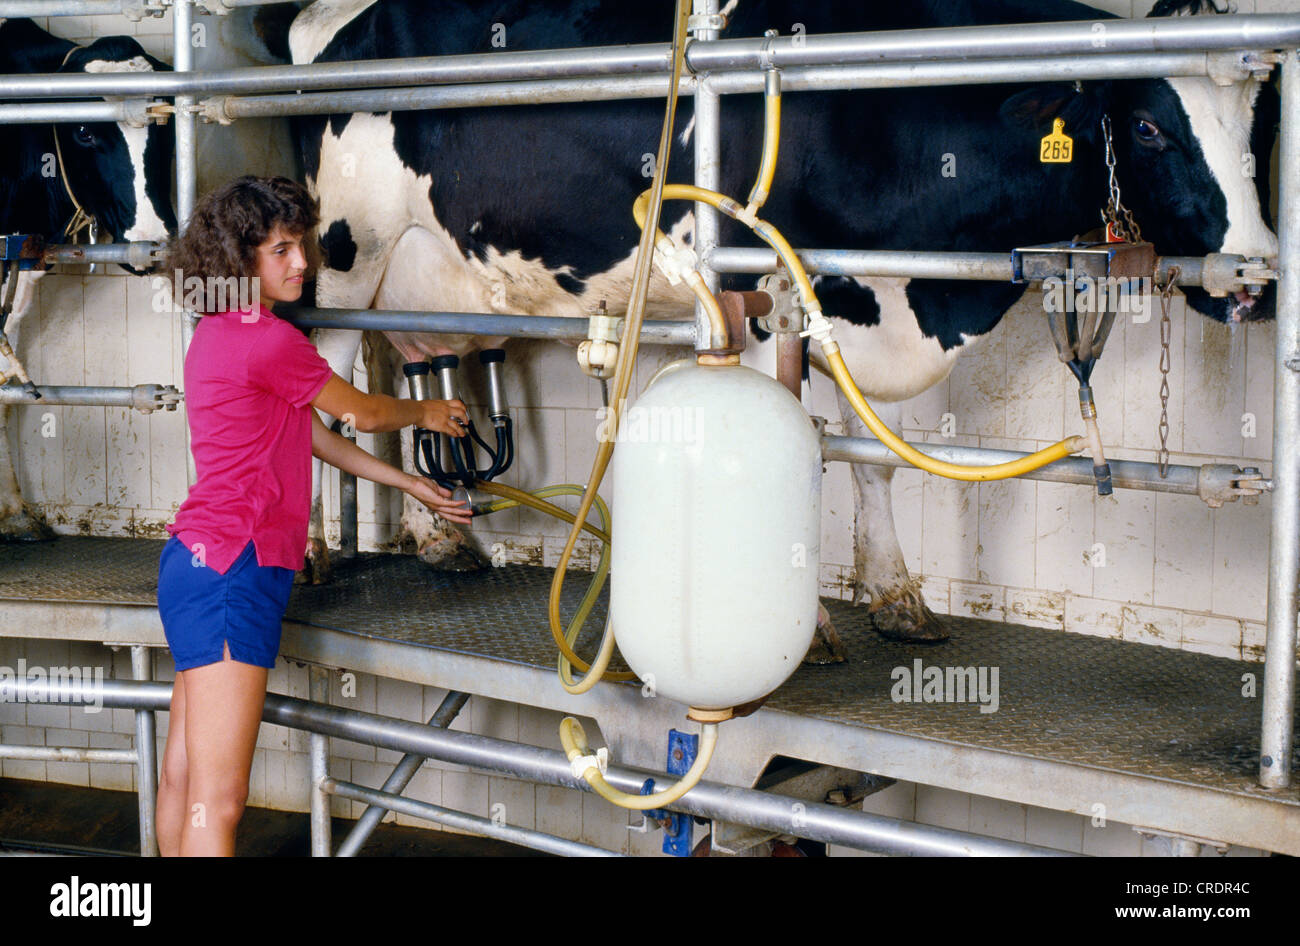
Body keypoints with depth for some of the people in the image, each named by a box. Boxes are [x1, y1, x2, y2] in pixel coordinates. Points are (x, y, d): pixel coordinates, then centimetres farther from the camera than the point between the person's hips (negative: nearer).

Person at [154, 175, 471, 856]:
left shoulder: (219, 333, 17)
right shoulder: (266, 340, -13)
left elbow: (315, 438, 24)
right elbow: (362, 414, 2)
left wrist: (410, 486, 29)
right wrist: (426, 413, 23)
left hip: (195, 559, 11)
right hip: (230, 568, -11)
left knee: (183, 776, 16)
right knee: (218, 801, -12)